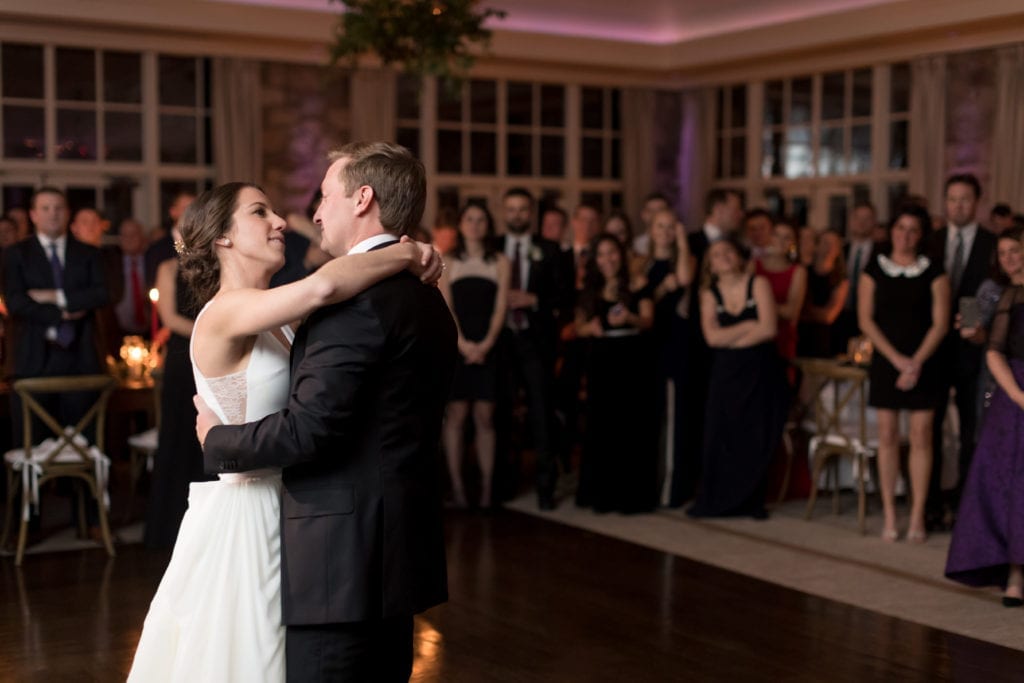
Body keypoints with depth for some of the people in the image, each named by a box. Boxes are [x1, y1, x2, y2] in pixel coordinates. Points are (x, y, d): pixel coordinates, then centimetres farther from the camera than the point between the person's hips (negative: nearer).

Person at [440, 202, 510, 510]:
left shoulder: (500, 262, 11)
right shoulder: (448, 262, 10)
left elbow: (501, 306, 4)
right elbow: (445, 307, 2)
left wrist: (485, 344, -9)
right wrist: (462, 343, -10)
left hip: (487, 347, 0)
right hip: (456, 346, 0)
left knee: (485, 416, -2)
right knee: (455, 415, -4)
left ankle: (486, 486, 0)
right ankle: (456, 485, -1)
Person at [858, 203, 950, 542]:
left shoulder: (934, 273, 3)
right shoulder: (874, 270, 5)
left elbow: (940, 323, -2)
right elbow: (866, 319, 0)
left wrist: (916, 362, -13)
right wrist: (896, 358, -9)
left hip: (923, 363, -1)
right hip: (885, 361, 1)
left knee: (921, 436, -2)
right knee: (887, 436, 1)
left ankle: (917, 517, 3)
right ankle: (889, 516, 6)